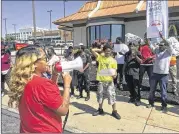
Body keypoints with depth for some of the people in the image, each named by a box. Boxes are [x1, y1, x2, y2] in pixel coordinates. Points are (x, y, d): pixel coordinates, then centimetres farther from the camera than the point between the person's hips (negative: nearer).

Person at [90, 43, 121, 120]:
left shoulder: (113, 60, -1)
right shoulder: (100, 57, 2)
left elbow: (115, 71, -2)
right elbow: (92, 50, -4)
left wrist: (114, 75, -22)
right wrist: (100, 50, 2)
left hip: (109, 81, -2)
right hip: (101, 80, 2)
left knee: (112, 96, 0)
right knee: (100, 96, 14)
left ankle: (114, 112, 17)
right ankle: (100, 110, 32)